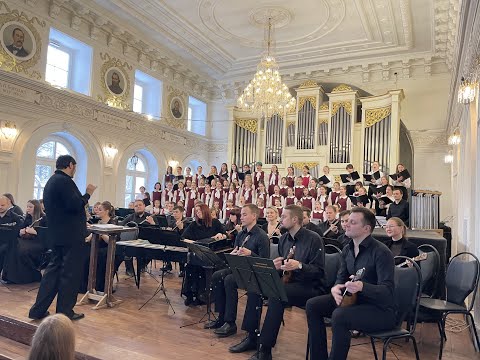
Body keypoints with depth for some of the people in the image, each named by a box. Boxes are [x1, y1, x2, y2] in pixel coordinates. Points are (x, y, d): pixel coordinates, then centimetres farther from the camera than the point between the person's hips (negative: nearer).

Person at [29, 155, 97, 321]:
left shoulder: (51, 182, 16)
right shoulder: (64, 181, -16)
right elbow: (75, 205, -25)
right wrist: (87, 194, -10)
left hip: (57, 234, 10)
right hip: (71, 235, -10)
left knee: (54, 269, 17)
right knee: (70, 273, 1)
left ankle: (38, 310, 22)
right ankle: (64, 312, 10)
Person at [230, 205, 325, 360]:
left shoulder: (313, 239, -11)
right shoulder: (284, 238, 9)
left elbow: (319, 271, -14)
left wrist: (299, 265, -30)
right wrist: (277, 265, -8)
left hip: (309, 287, -7)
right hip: (288, 281, 7)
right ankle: (252, 337, -2)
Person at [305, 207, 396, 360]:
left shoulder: (381, 252, -19)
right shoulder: (348, 249, 5)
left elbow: (387, 291, -25)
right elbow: (341, 277, 11)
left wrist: (362, 287, -44)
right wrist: (336, 288, -13)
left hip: (380, 309, -8)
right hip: (354, 300, 8)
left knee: (339, 316, -33)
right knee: (312, 305, -5)